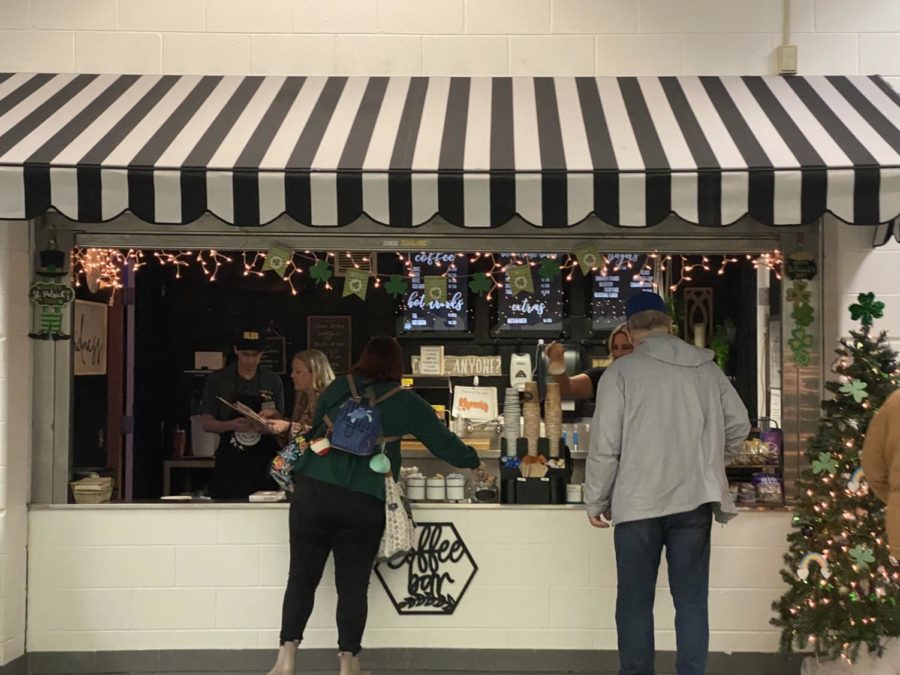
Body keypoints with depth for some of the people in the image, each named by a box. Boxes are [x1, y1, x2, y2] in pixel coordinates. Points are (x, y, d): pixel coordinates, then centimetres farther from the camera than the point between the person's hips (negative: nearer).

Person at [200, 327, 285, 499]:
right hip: (230, 464, -1)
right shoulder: (218, 380, 4)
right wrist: (233, 425, -17)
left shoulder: (273, 381, 7)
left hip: (263, 464, 1)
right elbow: (207, 424, 2)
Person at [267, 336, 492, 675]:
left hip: (314, 489, 1)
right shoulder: (406, 403, 6)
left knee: (301, 577, 8)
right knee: (353, 585, 9)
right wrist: (475, 464, 31)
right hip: (365, 502, -1)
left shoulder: (337, 389, 10)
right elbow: (442, 440, 15)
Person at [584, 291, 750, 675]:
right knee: (692, 599, 10)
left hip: (638, 502, -3)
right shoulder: (707, 368, 5)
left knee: (635, 601, 9)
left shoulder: (621, 372, -7)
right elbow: (739, 425, 13)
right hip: (694, 500, 3)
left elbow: (604, 445, -9)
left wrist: (595, 502, 3)